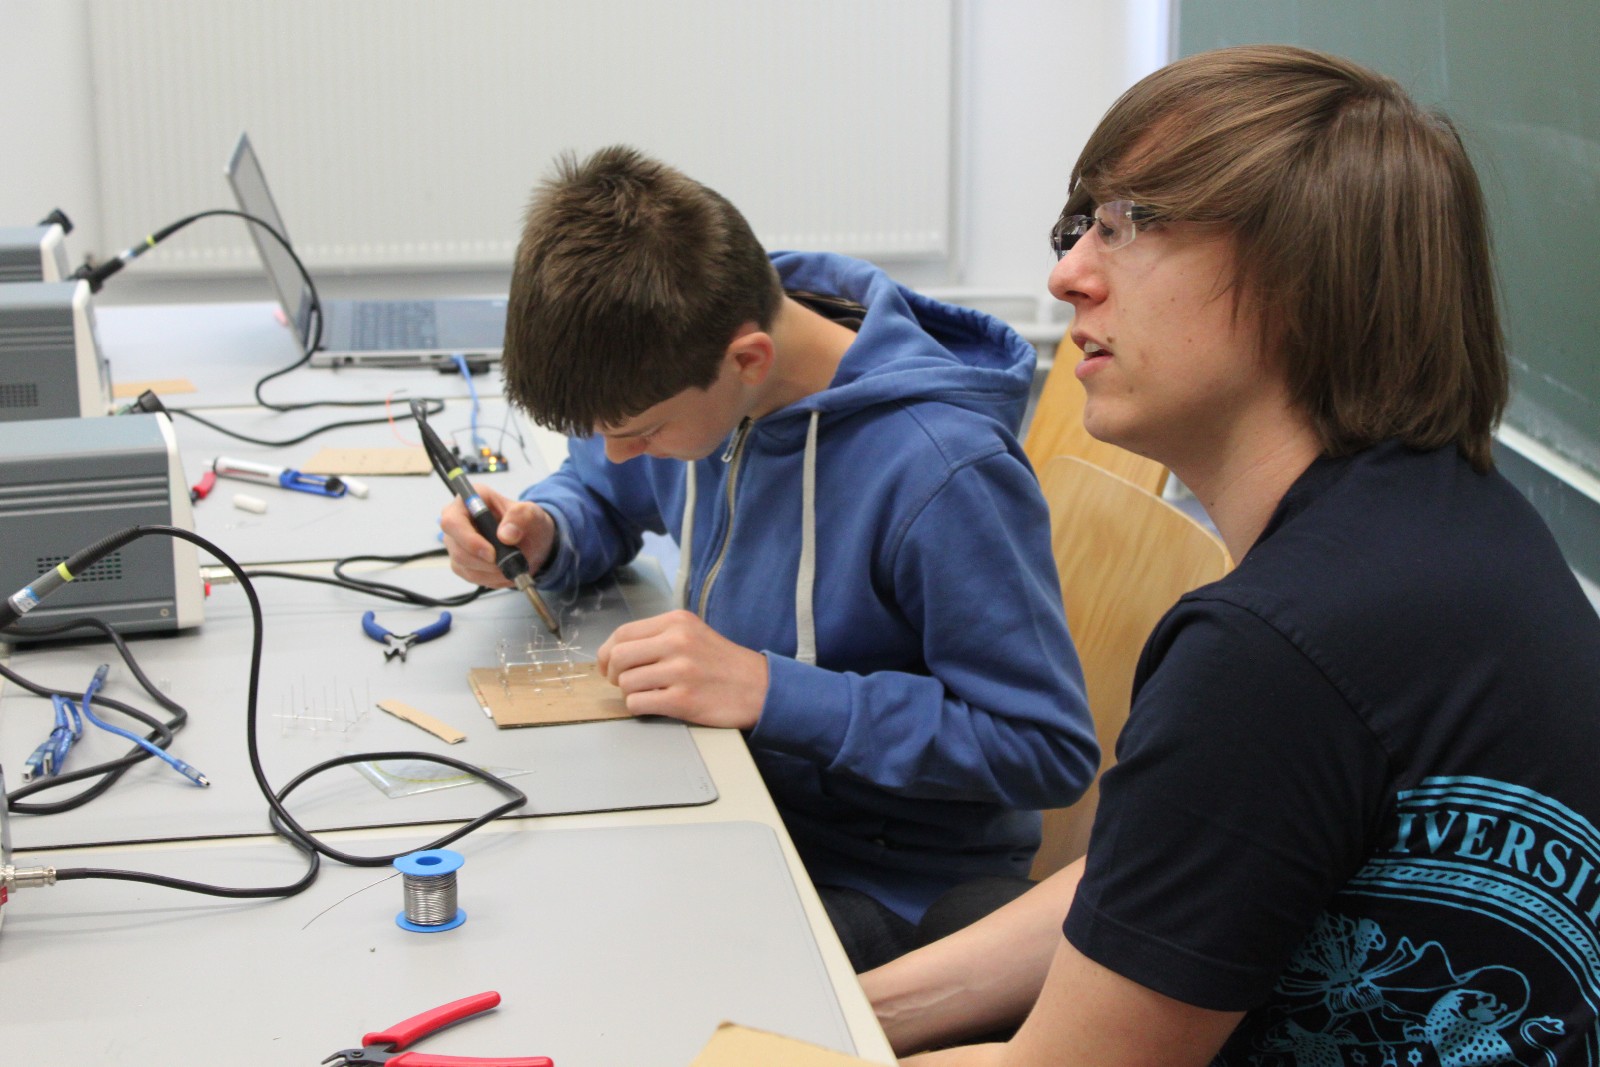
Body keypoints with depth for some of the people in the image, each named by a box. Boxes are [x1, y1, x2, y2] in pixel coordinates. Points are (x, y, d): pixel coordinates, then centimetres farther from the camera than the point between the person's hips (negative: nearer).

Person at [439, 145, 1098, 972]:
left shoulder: (943, 473, -27)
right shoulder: (683, 376, -5)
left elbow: (1050, 750, -23)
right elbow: (603, 487, 18)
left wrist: (767, 689, -28)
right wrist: (543, 532, -8)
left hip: (888, 882, -7)